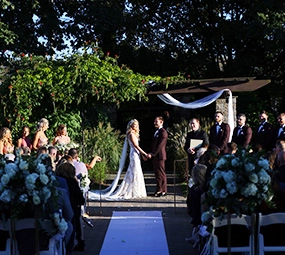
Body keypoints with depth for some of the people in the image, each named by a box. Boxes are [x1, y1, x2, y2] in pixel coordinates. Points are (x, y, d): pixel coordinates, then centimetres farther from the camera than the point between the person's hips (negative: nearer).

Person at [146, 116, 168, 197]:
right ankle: (159, 190, 16)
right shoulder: (156, 132, 18)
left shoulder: (163, 132, -12)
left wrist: (152, 154, -18)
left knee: (161, 174, -3)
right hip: (154, 156, 9)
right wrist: (150, 154, 10)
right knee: (157, 174, 11)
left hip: (159, 156, -9)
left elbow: (160, 145, -18)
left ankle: (164, 191, 2)